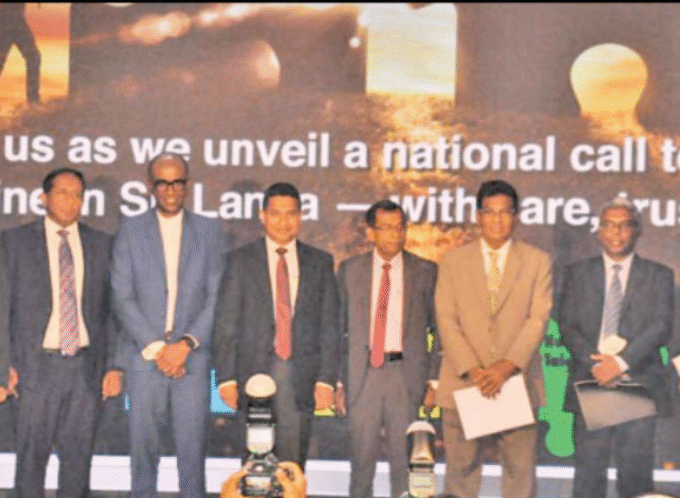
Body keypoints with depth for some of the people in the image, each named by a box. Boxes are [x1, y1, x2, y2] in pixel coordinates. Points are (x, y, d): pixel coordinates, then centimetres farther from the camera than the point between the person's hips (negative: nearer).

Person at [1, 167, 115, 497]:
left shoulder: (102, 244, 9)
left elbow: (111, 308, 10)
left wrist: (113, 365, 4)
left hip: (85, 366, 2)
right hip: (37, 365, -2)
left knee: (78, 454, 7)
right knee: (32, 454, 3)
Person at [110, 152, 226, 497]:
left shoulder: (210, 232, 8)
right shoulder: (130, 230, 6)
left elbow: (217, 297, 3)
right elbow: (122, 298, 0)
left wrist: (186, 344, -9)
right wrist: (154, 347, -9)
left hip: (192, 356, 0)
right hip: (144, 355, 0)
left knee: (192, 447, -1)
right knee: (143, 445, 2)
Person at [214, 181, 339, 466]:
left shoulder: (320, 263, 11)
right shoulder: (240, 260, 7)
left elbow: (329, 326, 8)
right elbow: (226, 324, 4)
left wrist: (326, 379, -1)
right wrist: (226, 378, -4)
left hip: (301, 378, 1)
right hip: (255, 371, -1)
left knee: (293, 464, 0)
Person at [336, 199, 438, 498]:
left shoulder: (425, 272, 4)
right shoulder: (350, 271, 6)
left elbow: (439, 329, 6)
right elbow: (338, 327, 8)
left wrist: (434, 380, 0)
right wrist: (337, 379, 2)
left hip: (406, 373, -1)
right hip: (362, 373, 1)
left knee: (404, 457, 3)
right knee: (362, 456, 5)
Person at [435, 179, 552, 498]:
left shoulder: (537, 262, 7)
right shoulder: (453, 262, 8)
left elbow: (538, 319, -2)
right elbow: (447, 320, 0)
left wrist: (507, 366, -15)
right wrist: (472, 370, -12)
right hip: (462, 384, 1)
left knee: (519, 469, 1)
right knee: (461, 469, 4)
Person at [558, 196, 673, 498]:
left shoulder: (659, 276, 8)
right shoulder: (578, 273, 11)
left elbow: (662, 327, -3)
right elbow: (567, 326, 4)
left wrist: (622, 361, -15)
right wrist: (594, 363, -11)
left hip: (639, 383, 0)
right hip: (591, 383, 1)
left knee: (636, 471, 0)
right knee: (589, 469, 0)